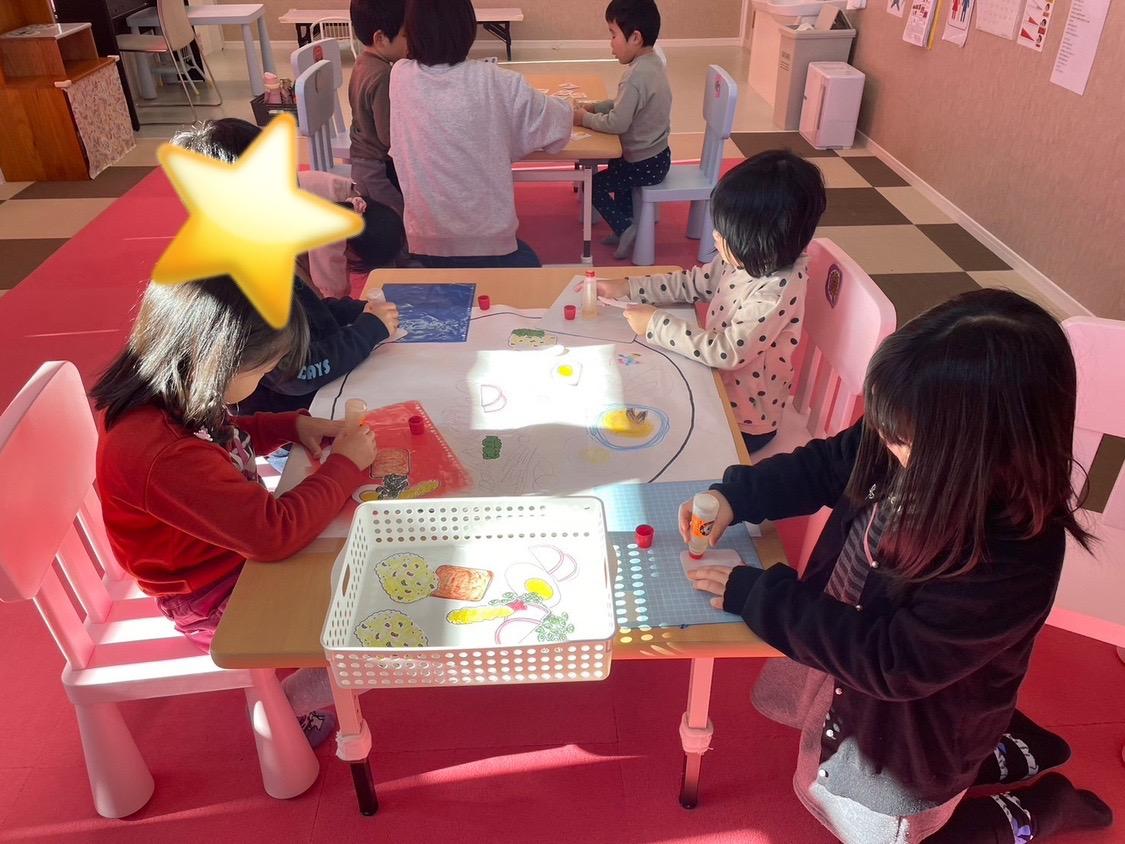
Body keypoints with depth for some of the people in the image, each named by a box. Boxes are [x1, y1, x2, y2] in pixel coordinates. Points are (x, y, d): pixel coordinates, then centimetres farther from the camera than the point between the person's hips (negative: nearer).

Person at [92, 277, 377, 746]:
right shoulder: (164, 456, -39)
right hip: (218, 603, -9)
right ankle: (288, 706, 18)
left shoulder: (170, 403, -10)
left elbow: (229, 436, 14)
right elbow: (276, 532, -38)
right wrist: (345, 465, -24)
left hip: (238, 545, 9)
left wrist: (294, 424, -3)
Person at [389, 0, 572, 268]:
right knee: (529, 264, 28)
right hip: (485, 243, -3)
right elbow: (559, 122, 1)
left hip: (423, 244, 3)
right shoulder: (495, 83, -14)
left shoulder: (399, 77, -5)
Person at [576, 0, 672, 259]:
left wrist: (585, 118, -13)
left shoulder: (636, 76, -27)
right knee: (616, 168, 33)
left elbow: (617, 124, -28)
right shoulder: (652, 63, 3)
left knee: (594, 184, 4)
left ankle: (625, 229, 5)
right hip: (656, 155, 9)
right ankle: (626, 224, 34)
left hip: (645, 164, -9)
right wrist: (594, 107, 3)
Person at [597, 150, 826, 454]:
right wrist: (626, 288, 0)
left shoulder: (777, 292, -30)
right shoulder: (744, 260, -8)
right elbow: (693, 283, 6)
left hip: (743, 420, -7)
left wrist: (656, 324, -25)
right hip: (718, 384, 7)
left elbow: (727, 352, -31)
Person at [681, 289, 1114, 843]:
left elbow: (890, 662, -32)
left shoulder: (1013, 561, -39)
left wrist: (754, 595, -28)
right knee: (775, 696, 32)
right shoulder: (920, 453, -22)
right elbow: (824, 465, -3)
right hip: (845, 641, 6)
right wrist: (733, 498, -17)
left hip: (915, 717, -6)